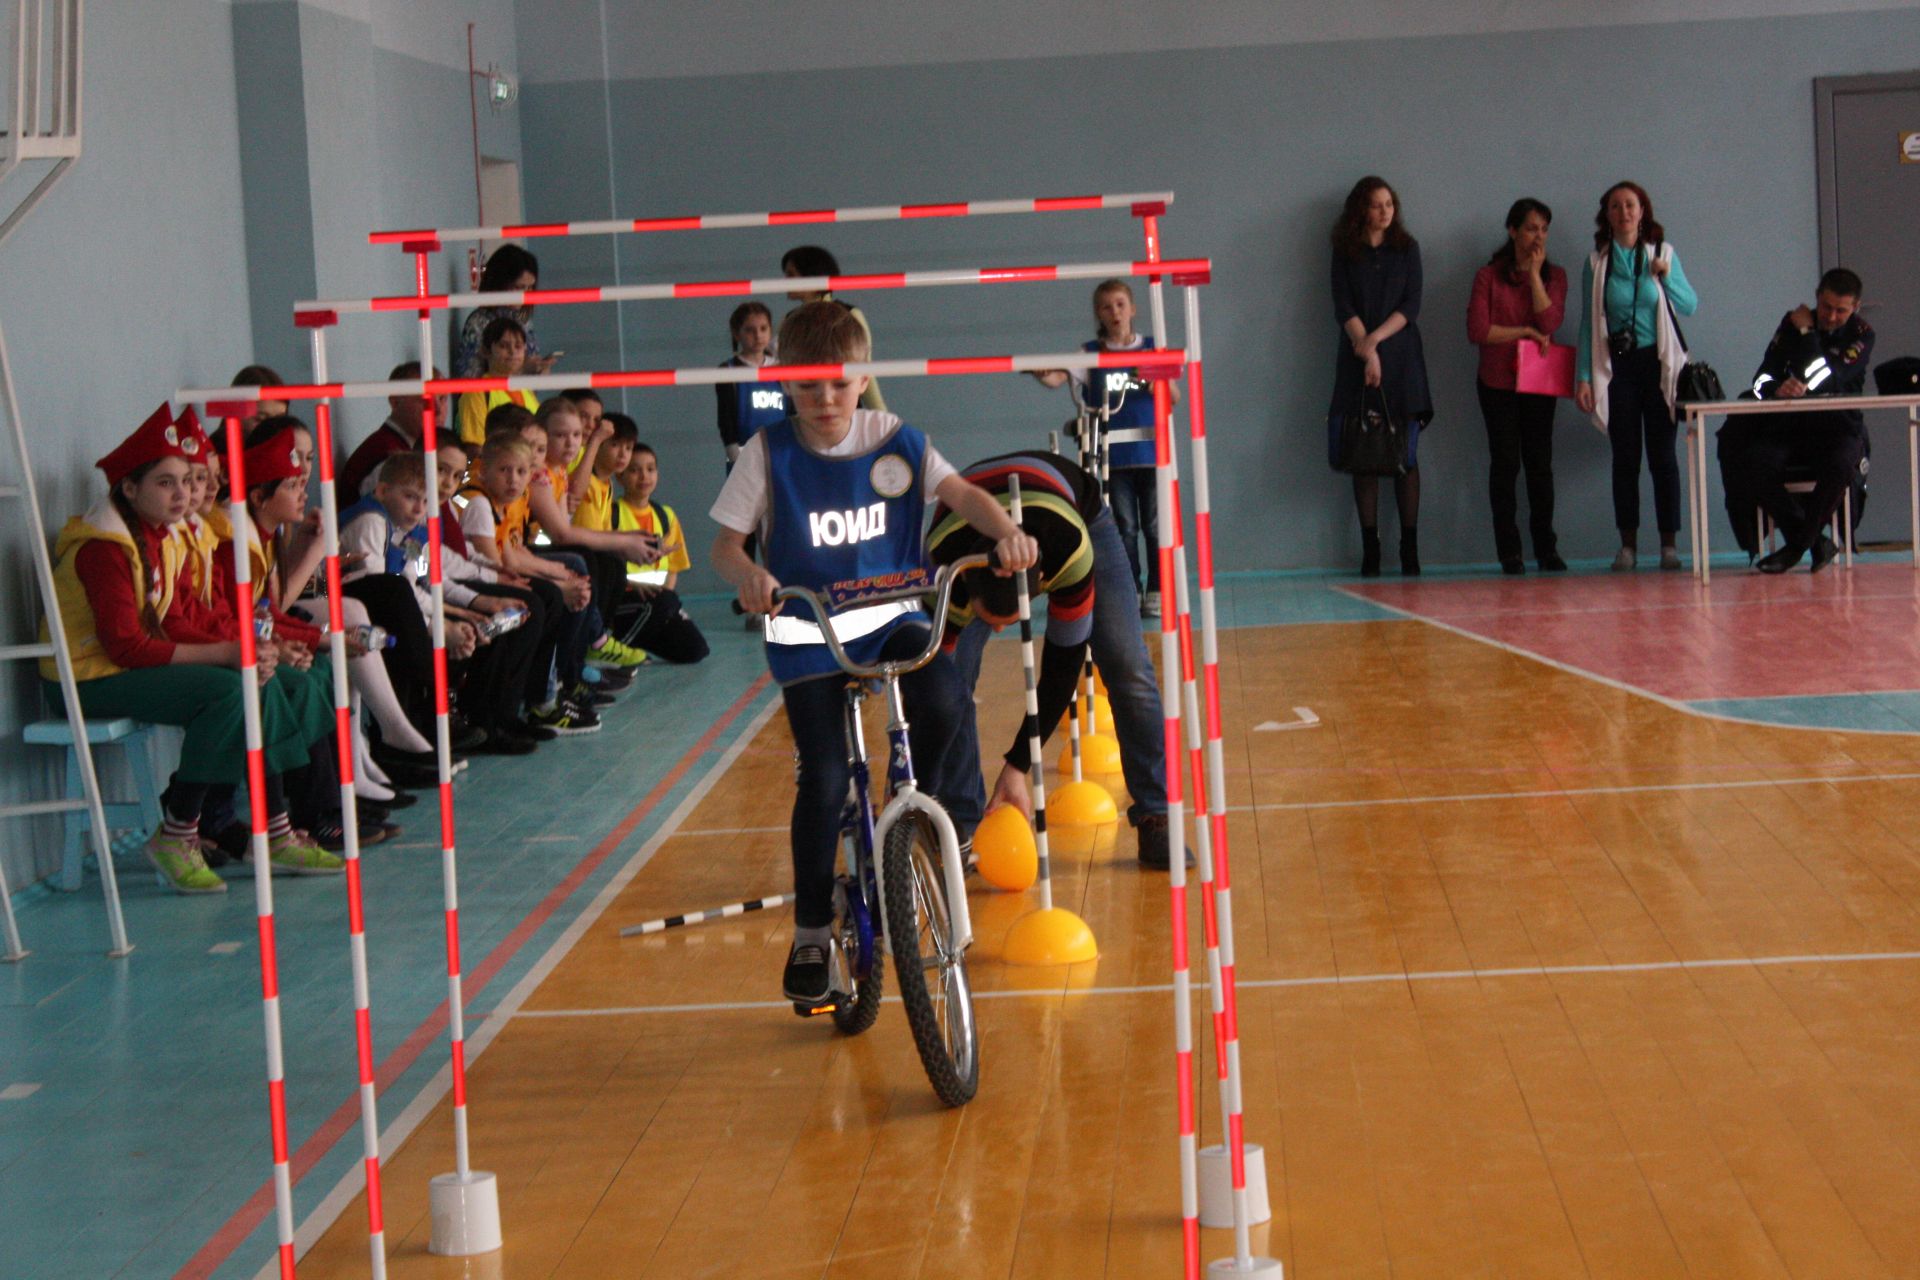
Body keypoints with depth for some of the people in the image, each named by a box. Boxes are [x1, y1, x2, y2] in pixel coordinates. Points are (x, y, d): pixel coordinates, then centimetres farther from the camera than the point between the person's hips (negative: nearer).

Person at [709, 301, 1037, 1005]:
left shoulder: (892, 440, -3)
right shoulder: (769, 453, -7)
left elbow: (959, 492, -9)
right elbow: (726, 542, -9)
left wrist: (1005, 530, -31)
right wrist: (747, 575, -33)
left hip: (890, 615, 1)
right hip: (806, 630, -1)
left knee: (945, 702, -28)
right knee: (823, 778, -10)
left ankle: (950, 823, 0)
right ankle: (812, 933, 6)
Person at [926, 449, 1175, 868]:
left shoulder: (1072, 551, -46)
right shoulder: (941, 562, -43)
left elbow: (1063, 665, -34)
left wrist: (1017, 766, -31)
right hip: (972, 529, 1)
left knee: (1127, 667, -13)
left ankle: (1155, 820, -3)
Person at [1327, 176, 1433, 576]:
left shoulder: (1407, 249, 9)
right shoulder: (1345, 253, 8)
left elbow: (1411, 307, 2)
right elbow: (1343, 308, 0)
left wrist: (1376, 338, -11)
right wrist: (1365, 348, -12)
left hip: (1401, 358, 0)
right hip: (1357, 361, 0)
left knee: (1405, 454, -3)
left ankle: (1409, 550, -2)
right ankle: (1370, 549, -2)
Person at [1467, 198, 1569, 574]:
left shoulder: (1554, 275, 8)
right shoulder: (1488, 275, 0)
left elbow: (1550, 322, -9)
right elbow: (1477, 330, -9)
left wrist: (1534, 274, -9)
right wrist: (1524, 332, -8)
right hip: (1498, 381, -2)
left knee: (1540, 464, 1)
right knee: (1505, 463, -3)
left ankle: (1546, 549, 6)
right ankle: (1509, 553, 0)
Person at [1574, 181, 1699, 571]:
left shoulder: (1663, 254, 5)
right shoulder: (1595, 263, 5)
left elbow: (1691, 306, 5)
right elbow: (1588, 323, 5)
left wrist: (1666, 277, -12)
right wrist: (1583, 377, -1)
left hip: (1658, 364, 0)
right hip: (1616, 366, 0)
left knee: (1663, 454, -2)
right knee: (1624, 456, 1)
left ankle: (1669, 542, 1)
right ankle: (1628, 543, 5)